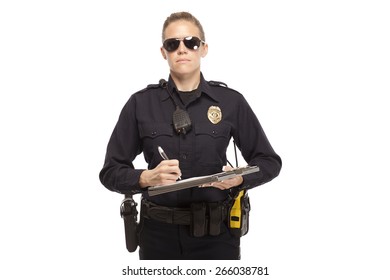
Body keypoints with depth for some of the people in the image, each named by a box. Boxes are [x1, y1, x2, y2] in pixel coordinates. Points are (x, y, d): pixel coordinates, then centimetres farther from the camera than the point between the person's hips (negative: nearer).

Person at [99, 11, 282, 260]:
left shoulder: (231, 101, -2)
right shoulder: (141, 104, -1)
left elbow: (269, 161, 5)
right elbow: (111, 172, 0)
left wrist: (239, 179, -16)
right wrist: (146, 178, -20)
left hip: (216, 233, 0)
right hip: (160, 234, 1)